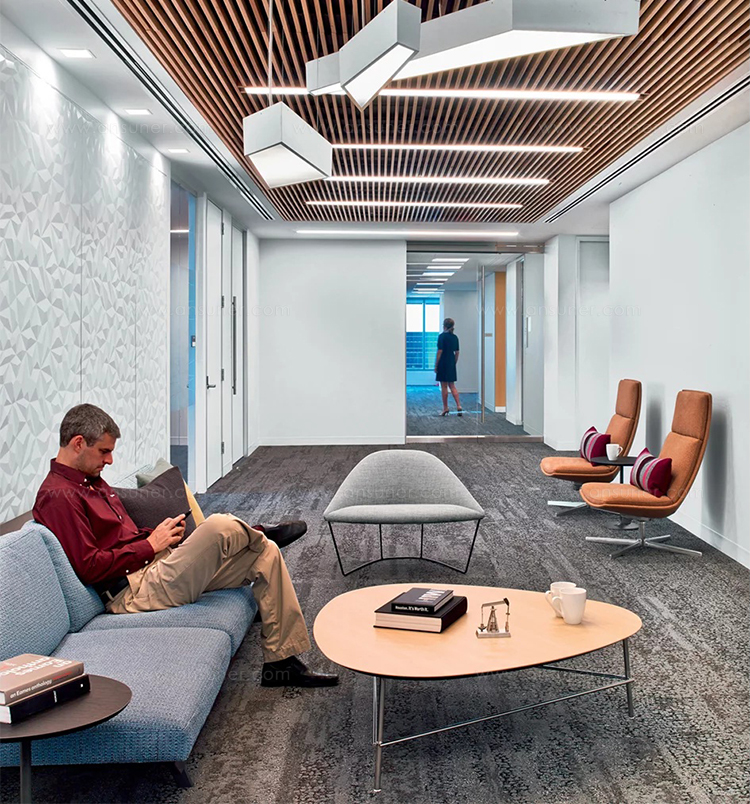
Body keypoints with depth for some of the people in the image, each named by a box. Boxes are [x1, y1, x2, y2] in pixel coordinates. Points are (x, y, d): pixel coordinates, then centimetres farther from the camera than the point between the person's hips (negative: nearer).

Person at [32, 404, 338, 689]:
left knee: (266, 554, 1)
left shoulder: (91, 480, 19)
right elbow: (89, 567, -20)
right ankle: (258, 535, 7)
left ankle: (281, 662, 4)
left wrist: (157, 534, 6)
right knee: (221, 526, -32)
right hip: (134, 592, -10)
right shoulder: (59, 496, -12)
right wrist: (151, 544, -12)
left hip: (153, 564, 10)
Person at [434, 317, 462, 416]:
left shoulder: (442, 336, -11)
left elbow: (440, 351, -14)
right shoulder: (455, 337, 7)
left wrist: (436, 365, -9)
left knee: (444, 387, 2)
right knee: (452, 386, 11)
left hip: (443, 363, -6)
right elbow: (457, 352, 10)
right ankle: (459, 406, -1)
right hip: (451, 364, 6)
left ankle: (445, 408, 6)